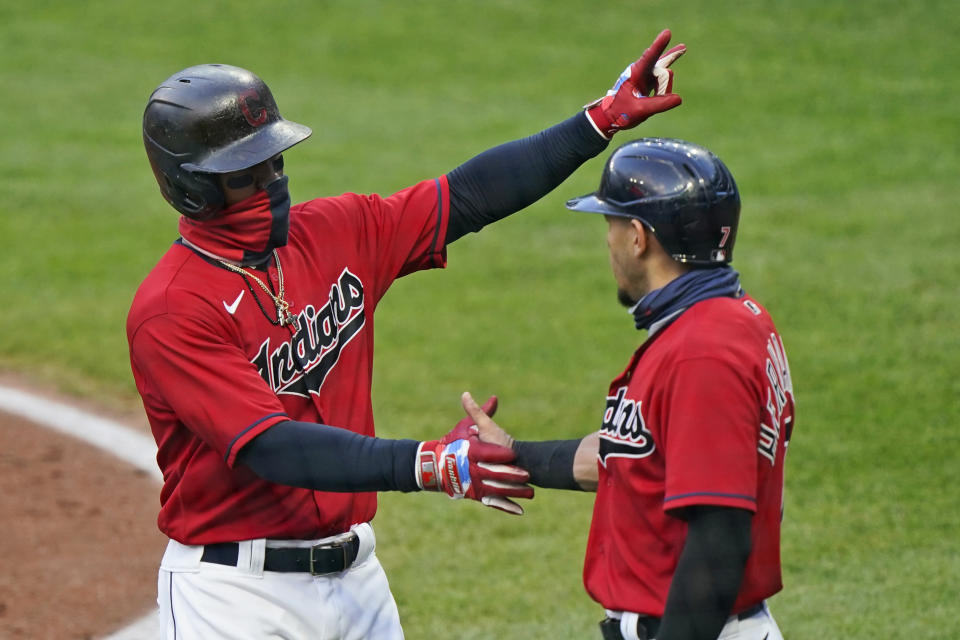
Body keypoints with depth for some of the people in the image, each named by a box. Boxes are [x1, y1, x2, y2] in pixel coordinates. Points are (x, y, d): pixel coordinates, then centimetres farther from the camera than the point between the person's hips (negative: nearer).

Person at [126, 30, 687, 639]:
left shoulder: (335, 233, 5)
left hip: (357, 579, 6)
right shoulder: (170, 313, -16)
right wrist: (425, 464, -35)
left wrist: (605, 117, 3)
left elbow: (468, 197, 9)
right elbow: (272, 448, -25)